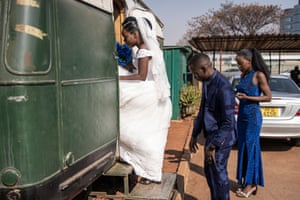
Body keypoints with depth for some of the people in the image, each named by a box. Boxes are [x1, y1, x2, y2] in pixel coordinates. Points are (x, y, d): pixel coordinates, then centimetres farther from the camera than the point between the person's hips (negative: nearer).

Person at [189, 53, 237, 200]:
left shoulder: (223, 87, -24)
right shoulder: (206, 82, 5)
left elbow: (228, 122, -23)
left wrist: (213, 145, -20)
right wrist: (194, 135, 15)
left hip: (221, 139, -9)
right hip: (211, 136, 9)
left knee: (218, 174, 4)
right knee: (209, 172, 19)